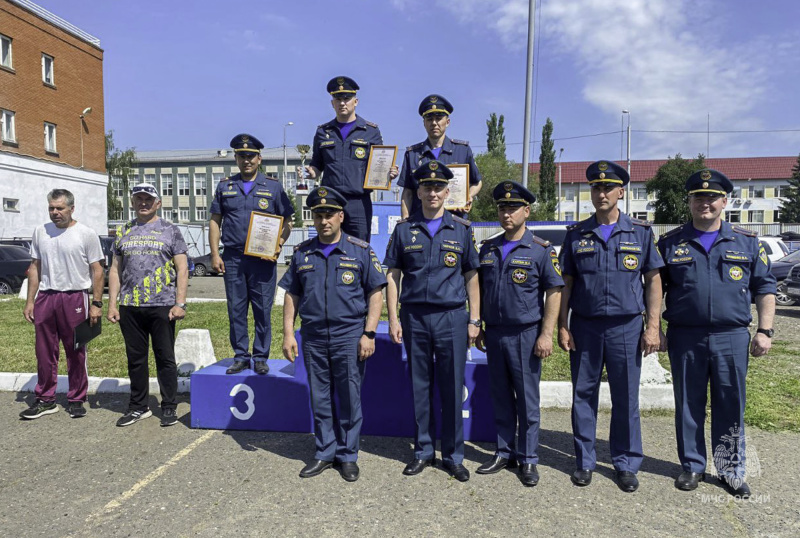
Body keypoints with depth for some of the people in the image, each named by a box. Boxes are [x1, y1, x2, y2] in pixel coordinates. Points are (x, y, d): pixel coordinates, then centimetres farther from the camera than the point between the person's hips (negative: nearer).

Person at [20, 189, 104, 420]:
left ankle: (76, 400, 16)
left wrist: (96, 303, -10)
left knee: (76, 353, 4)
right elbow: (35, 267, 14)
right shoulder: (40, 232, 10)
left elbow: (97, 271, -4)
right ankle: (45, 400, 22)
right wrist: (30, 300, 8)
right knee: (44, 353, 10)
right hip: (45, 297, 4)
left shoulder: (86, 234, -3)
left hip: (75, 297, -4)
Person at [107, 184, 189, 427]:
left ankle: (169, 407, 14)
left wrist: (180, 303, -10)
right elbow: (115, 270, 15)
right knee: (135, 359, 11)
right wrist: (112, 304, 6)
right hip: (129, 307, 4)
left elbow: (182, 269, -1)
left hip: (162, 306, -3)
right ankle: (138, 407, 23)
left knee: (165, 358, 3)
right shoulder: (123, 231, 14)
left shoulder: (170, 230, 4)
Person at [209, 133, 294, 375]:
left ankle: (260, 357, 13)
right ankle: (240, 357, 17)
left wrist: (278, 245, -10)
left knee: (262, 310, 1)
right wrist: (215, 254, 2)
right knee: (236, 310, 6)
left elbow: (287, 221, 7)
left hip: (263, 259, -2)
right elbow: (215, 221, 11)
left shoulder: (273, 187, 6)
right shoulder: (225, 187, 12)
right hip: (232, 258, 2)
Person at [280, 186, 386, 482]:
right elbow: (291, 295, 11)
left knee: (349, 399, 5)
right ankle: (325, 453, 27)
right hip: (313, 338, 3)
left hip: (349, 337, -3)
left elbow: (376, 293, -2)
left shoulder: (360, 250, -1)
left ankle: (348, 455, 22)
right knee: (320, 399, 12)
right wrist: (288, 333, 4)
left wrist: (369, 334, -9)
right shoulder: (302, 253, 9)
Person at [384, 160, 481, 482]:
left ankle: (454, 455, 20)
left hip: (452, 317, -1)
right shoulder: (404, 229, 6)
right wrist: (393, 319, -1)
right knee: (419, 387, 9)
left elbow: (471, 277, 6)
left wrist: (474, 320, 0)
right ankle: (423, 451, 24)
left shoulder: (461, 229, 5)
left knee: (452, 389, 5)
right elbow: (392, 276, 6)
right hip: (414, 317, 1)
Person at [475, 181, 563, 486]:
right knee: (501, 399, 13)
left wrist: (546, 334, -12)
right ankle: (505, 453, 26)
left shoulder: (541, 250, -4)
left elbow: (554, 293, -6)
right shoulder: (487, 249, 10)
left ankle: (528, 460, 18)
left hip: (526, 335, -4)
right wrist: (478, 327, 11)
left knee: (527, 400, 4)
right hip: (494, 334, 4)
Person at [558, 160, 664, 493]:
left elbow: (653, 280, 4)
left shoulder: (640, 232, 4)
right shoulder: (576, 234, 6)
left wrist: (653, 326, -4)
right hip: (584, 327, 1)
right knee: (583, 396, 8)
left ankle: (626, 465, 22)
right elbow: (566, 283, 6)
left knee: (626, 399, 7)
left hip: (626, 328, -1)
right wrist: (563, 327, 0)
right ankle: (584, 462, 22)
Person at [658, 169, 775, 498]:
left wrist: (765, 330, 1)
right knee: (688, 406, 9)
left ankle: (731, 471, 24)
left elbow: (764, 288, 9)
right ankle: (692, 466, 24)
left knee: (731, 408, 8)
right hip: (685, 338, 0)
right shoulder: (671, 243, 4)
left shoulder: (747, 242, 7)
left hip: (732, 338, 1)